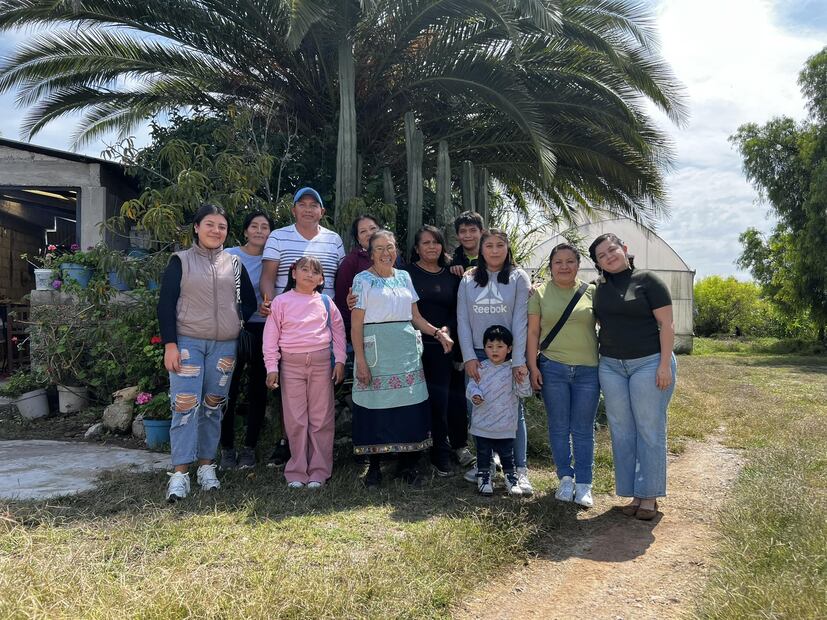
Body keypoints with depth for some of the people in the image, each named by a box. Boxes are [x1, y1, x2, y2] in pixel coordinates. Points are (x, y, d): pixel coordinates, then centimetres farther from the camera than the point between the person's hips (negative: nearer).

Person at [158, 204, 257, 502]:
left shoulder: (234, 263, 11)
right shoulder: (181, 261, 2)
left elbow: (249, 302, 18)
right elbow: (166, 304, -2)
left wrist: (234, 320, 1)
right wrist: (170, 344, -10)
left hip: (224, 345, 3)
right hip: (187, 342, -3)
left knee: (213, 406, 8)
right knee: (185, 406, -9)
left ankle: (207, 465, 18)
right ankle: (180, 472, -5)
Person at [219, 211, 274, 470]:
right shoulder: (229, 256, 3)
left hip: (263, 329, 1)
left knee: (257, 390, 7)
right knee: (228, 389, -1)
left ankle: (249, 448, 19)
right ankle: (227, 447, 12)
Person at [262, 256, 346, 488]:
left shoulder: (325, 302, 6)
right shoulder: (281, 302, 3)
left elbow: (338, 330, 11)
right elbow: (271, 335, 2)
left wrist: (339, 360, 3)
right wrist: (272, 367, -2)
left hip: (321, 362, 1)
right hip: (291, 364, -1)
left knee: (321, 419, 5)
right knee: (295, 420, 4)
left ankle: (319, 471, 14)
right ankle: (296, 472, 14)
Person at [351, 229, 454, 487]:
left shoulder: (404, 277, 14)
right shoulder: (363, 279, 0)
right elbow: (356, 325, -5)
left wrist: (437, 332, 1)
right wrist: (361, 362, -11)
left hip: (406, 348, 4)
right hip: (376, 349, -4)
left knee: (410, 405, 2)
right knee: (376, 406, -1)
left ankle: (406, 464, 16)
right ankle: (374, 466, 14)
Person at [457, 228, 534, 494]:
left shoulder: (518, 278, -1)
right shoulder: (468, 280, 6)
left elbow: (520, 321, -8)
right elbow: (462, 321, 3)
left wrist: (518, 361, -13)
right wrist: (469, 357, -6)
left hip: (509, 355, -2)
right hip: (477, 356, 2)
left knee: (514, 411, 2)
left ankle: (520, 470, 9)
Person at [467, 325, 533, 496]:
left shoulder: (512, 369, -4)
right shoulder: (481, 368, -2)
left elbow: (524, 393, -6)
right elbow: (472, 385, 3)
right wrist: (474, 394, -18)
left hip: (505, 424, -1)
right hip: (482, 423, 1)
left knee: (507, 454, 12)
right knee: (483, 453, 13)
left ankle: (511, 477, 31)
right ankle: (484, 477, 30)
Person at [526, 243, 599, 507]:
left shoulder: (591, 291, 3)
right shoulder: (540, 293, 3)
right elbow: (533, 331, 3)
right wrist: (533, 366, -3)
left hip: (588, 369, 0)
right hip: (553, 369, 0)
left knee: (583, 429, 6)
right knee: (559, 427, 8)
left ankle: (584, 483, 16)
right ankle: (565, 478, 23)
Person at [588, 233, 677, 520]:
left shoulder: (647, 280, -3)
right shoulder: (599, 289, 11)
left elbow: (666, 324, -6)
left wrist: (665, 364, -14)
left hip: (648, 364, -5)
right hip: (611, 367, 5)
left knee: (650, 431, 2)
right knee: (622, 432, 7)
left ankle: (649, 496, 12)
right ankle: (633, 494, 17)